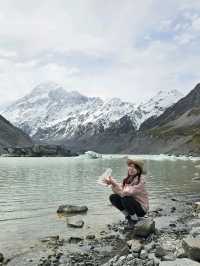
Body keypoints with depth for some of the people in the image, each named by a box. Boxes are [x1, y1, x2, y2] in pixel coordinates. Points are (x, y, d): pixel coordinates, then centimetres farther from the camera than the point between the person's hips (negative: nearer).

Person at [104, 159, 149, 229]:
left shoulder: (140, 181, -23)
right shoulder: (127, 179, -2)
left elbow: (126, 192, -33)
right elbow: (120, 190, -9)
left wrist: (114, 183, -36)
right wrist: (112, 183, -25)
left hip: (141, 209, -6)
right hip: (130, 205, 6)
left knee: (125, 199, -32)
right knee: (113, 197, -11)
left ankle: (135, 219, -4)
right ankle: (128, 216, 9)